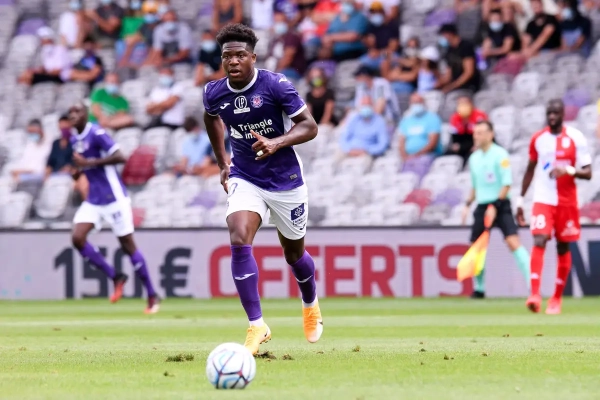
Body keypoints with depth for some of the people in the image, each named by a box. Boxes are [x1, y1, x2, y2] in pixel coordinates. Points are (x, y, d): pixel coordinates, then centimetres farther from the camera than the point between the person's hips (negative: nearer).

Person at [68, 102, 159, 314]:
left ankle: (152, 297, 7)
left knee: (128, 246, -3)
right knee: (77, 238, -9)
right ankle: (115, 277, 4)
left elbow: (120, 157, -24)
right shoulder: (75, 139, 11)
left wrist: (91, 163, -25)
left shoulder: (96, 133, -14)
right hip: (93, 200, 8)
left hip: (114, 198, -8)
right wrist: (80, 170, 5)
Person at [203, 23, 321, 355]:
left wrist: (276, 143, -33)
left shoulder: (276, 86, -19)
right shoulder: (214, 93, -7)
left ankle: (311, 306, 47)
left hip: (285, 179, -2)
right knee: (239, 241, -23)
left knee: (294, 253, 13)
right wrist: (223, 163, 18)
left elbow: (309, 126, -16)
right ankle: (257, 326, -18)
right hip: (245, 179, 2)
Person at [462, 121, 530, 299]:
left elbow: (507, 184, -14)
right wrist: (468, 204, 11)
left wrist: (495, 206, -20)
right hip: (482, 207, 6)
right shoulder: (474, 158, 12)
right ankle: (479, 289, 20)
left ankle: (531, 282, -21)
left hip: (500, 206, -6)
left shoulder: (500, 154, -9)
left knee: (513, 242, -20)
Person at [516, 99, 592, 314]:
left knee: (563, 248, 7)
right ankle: (535, 295, -27)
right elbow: (530, 170, 16)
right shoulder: (538, 139, 4)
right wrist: (520, 200, 14)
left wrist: (568, 170, -24)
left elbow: (587, 173, -5)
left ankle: (557, 298, 19)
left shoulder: (576, 138, -5)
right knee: (539, 242, -17)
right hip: (543, 200, 1)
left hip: (567, 202, -1)